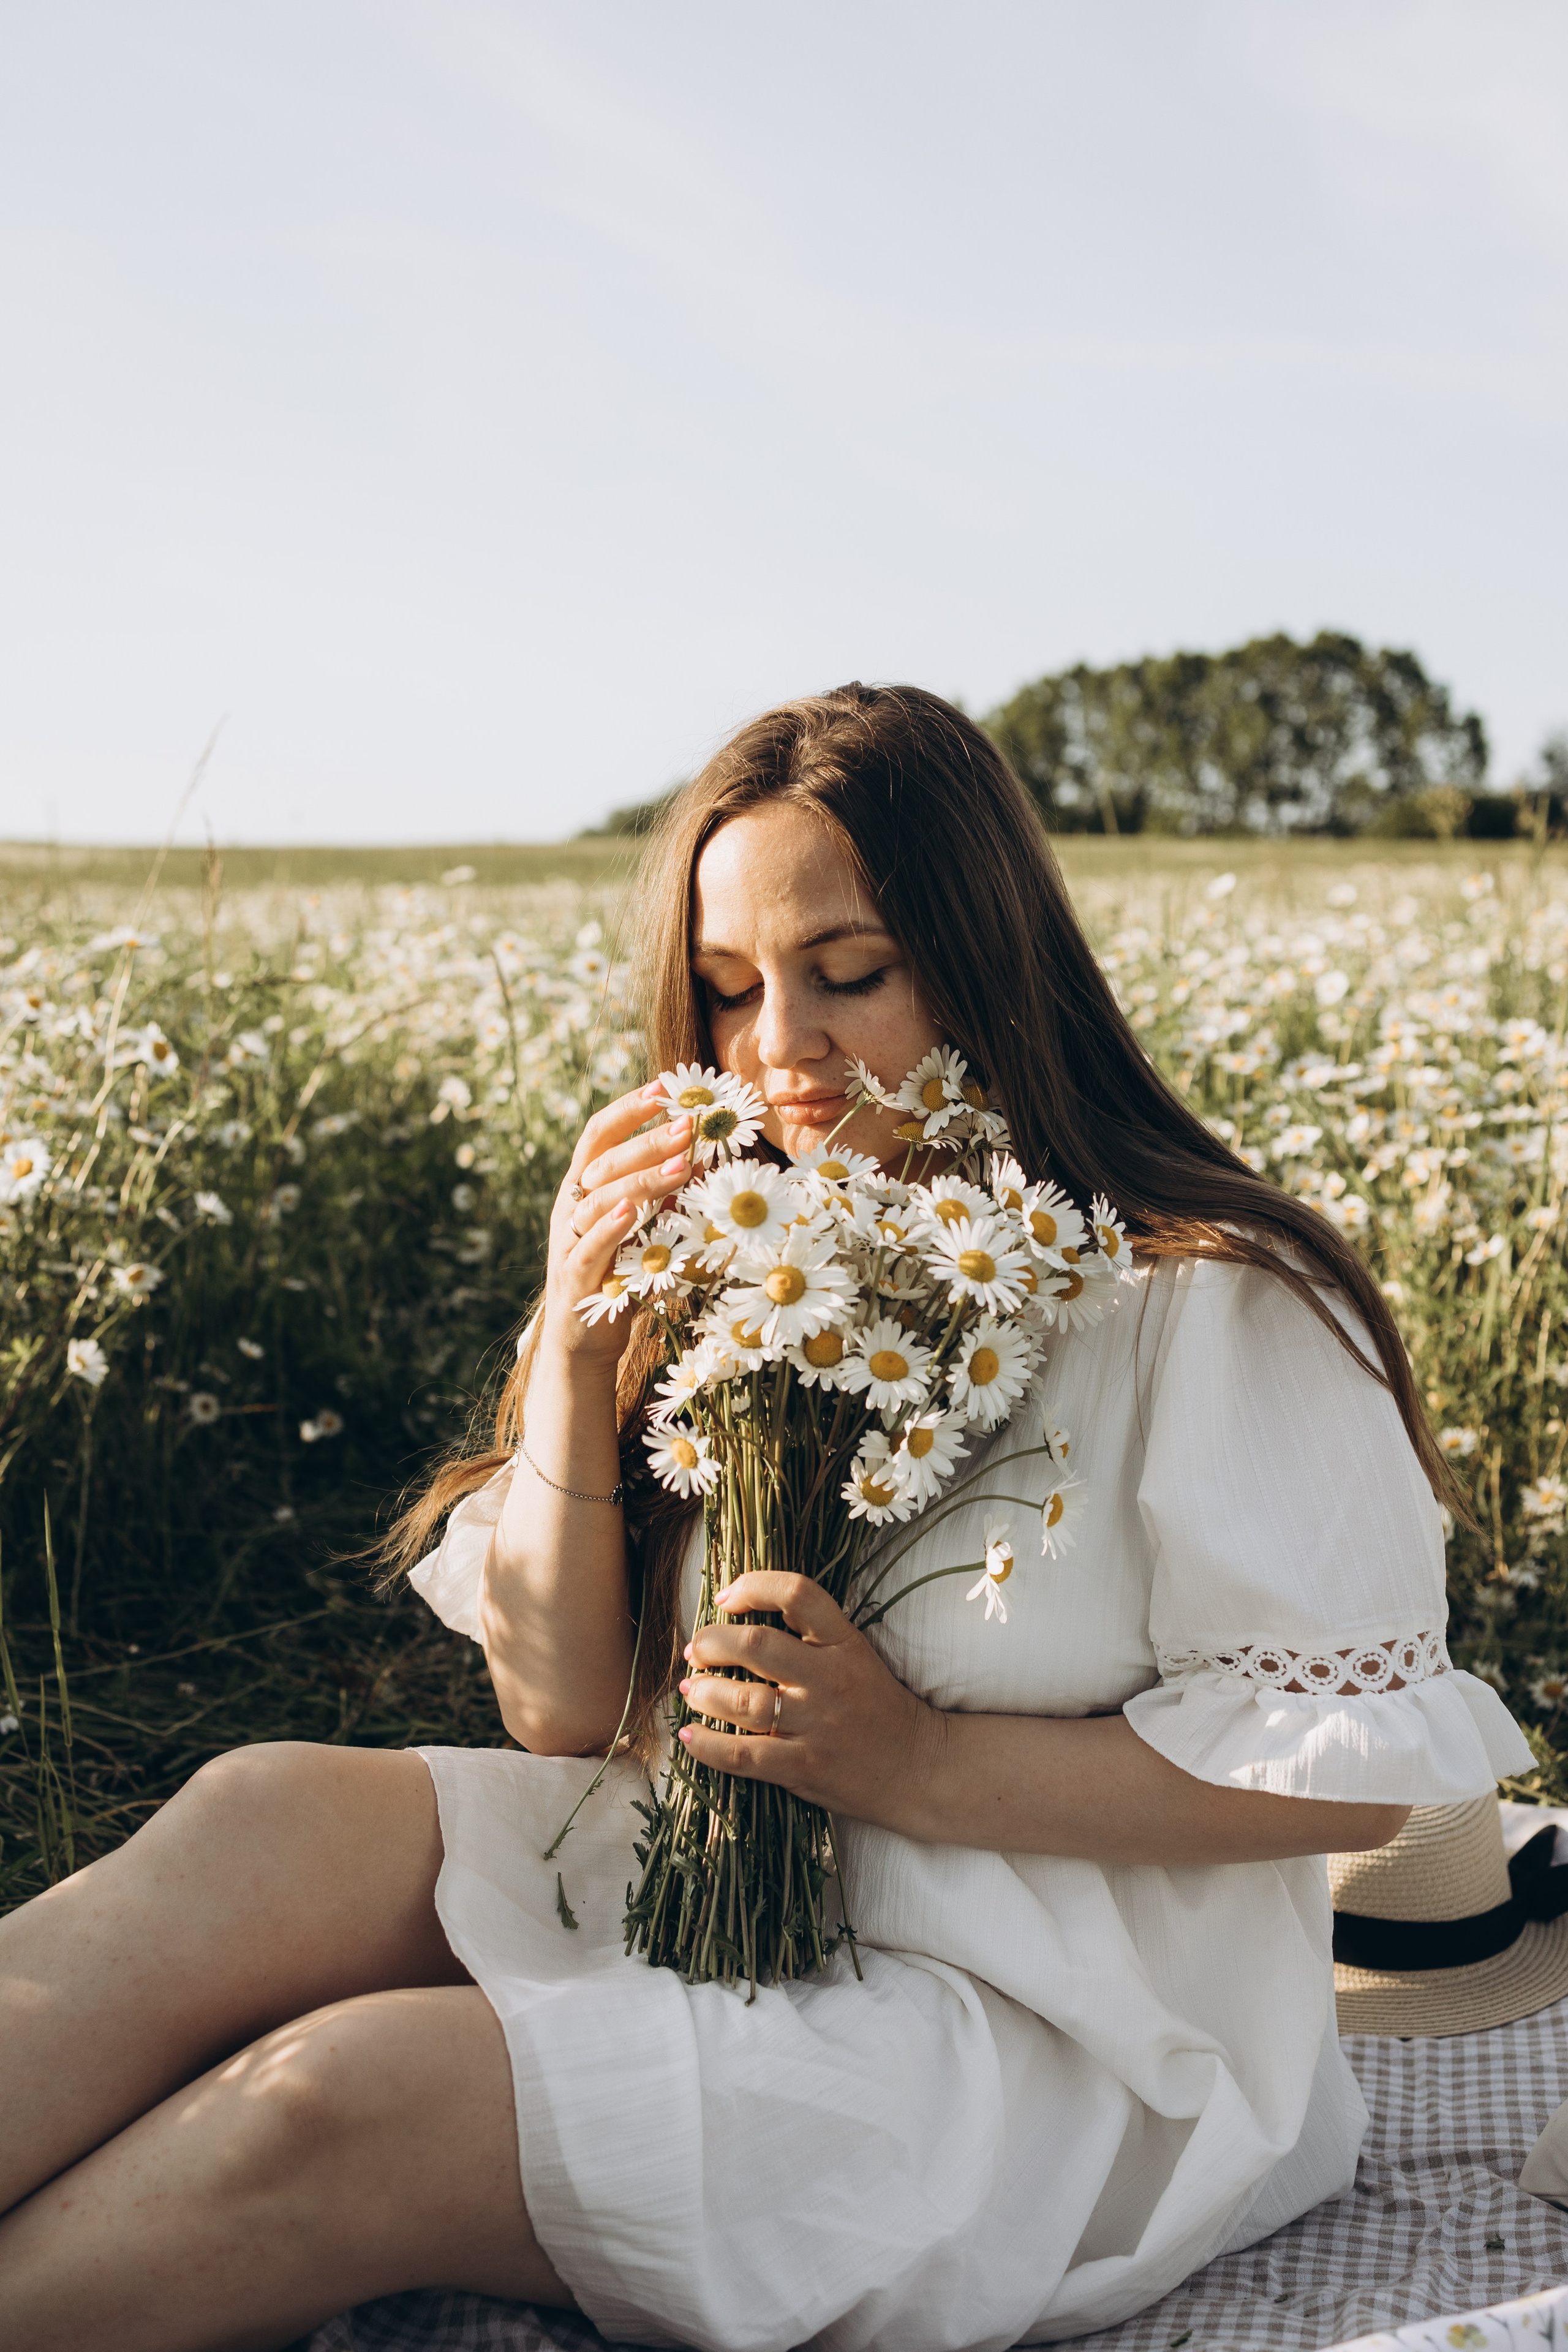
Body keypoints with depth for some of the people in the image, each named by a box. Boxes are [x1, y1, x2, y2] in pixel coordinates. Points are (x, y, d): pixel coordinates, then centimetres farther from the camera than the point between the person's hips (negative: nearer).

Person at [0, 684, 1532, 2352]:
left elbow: (1353, 1768, -11)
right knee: (267, 1817, -22)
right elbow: (564, 1714, 4)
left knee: (331, 2102, -26)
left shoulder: (1213, 1305, -10)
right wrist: (575, 1354, -10)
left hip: (1048, 2039, -5)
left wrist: (917, 1761, -18)